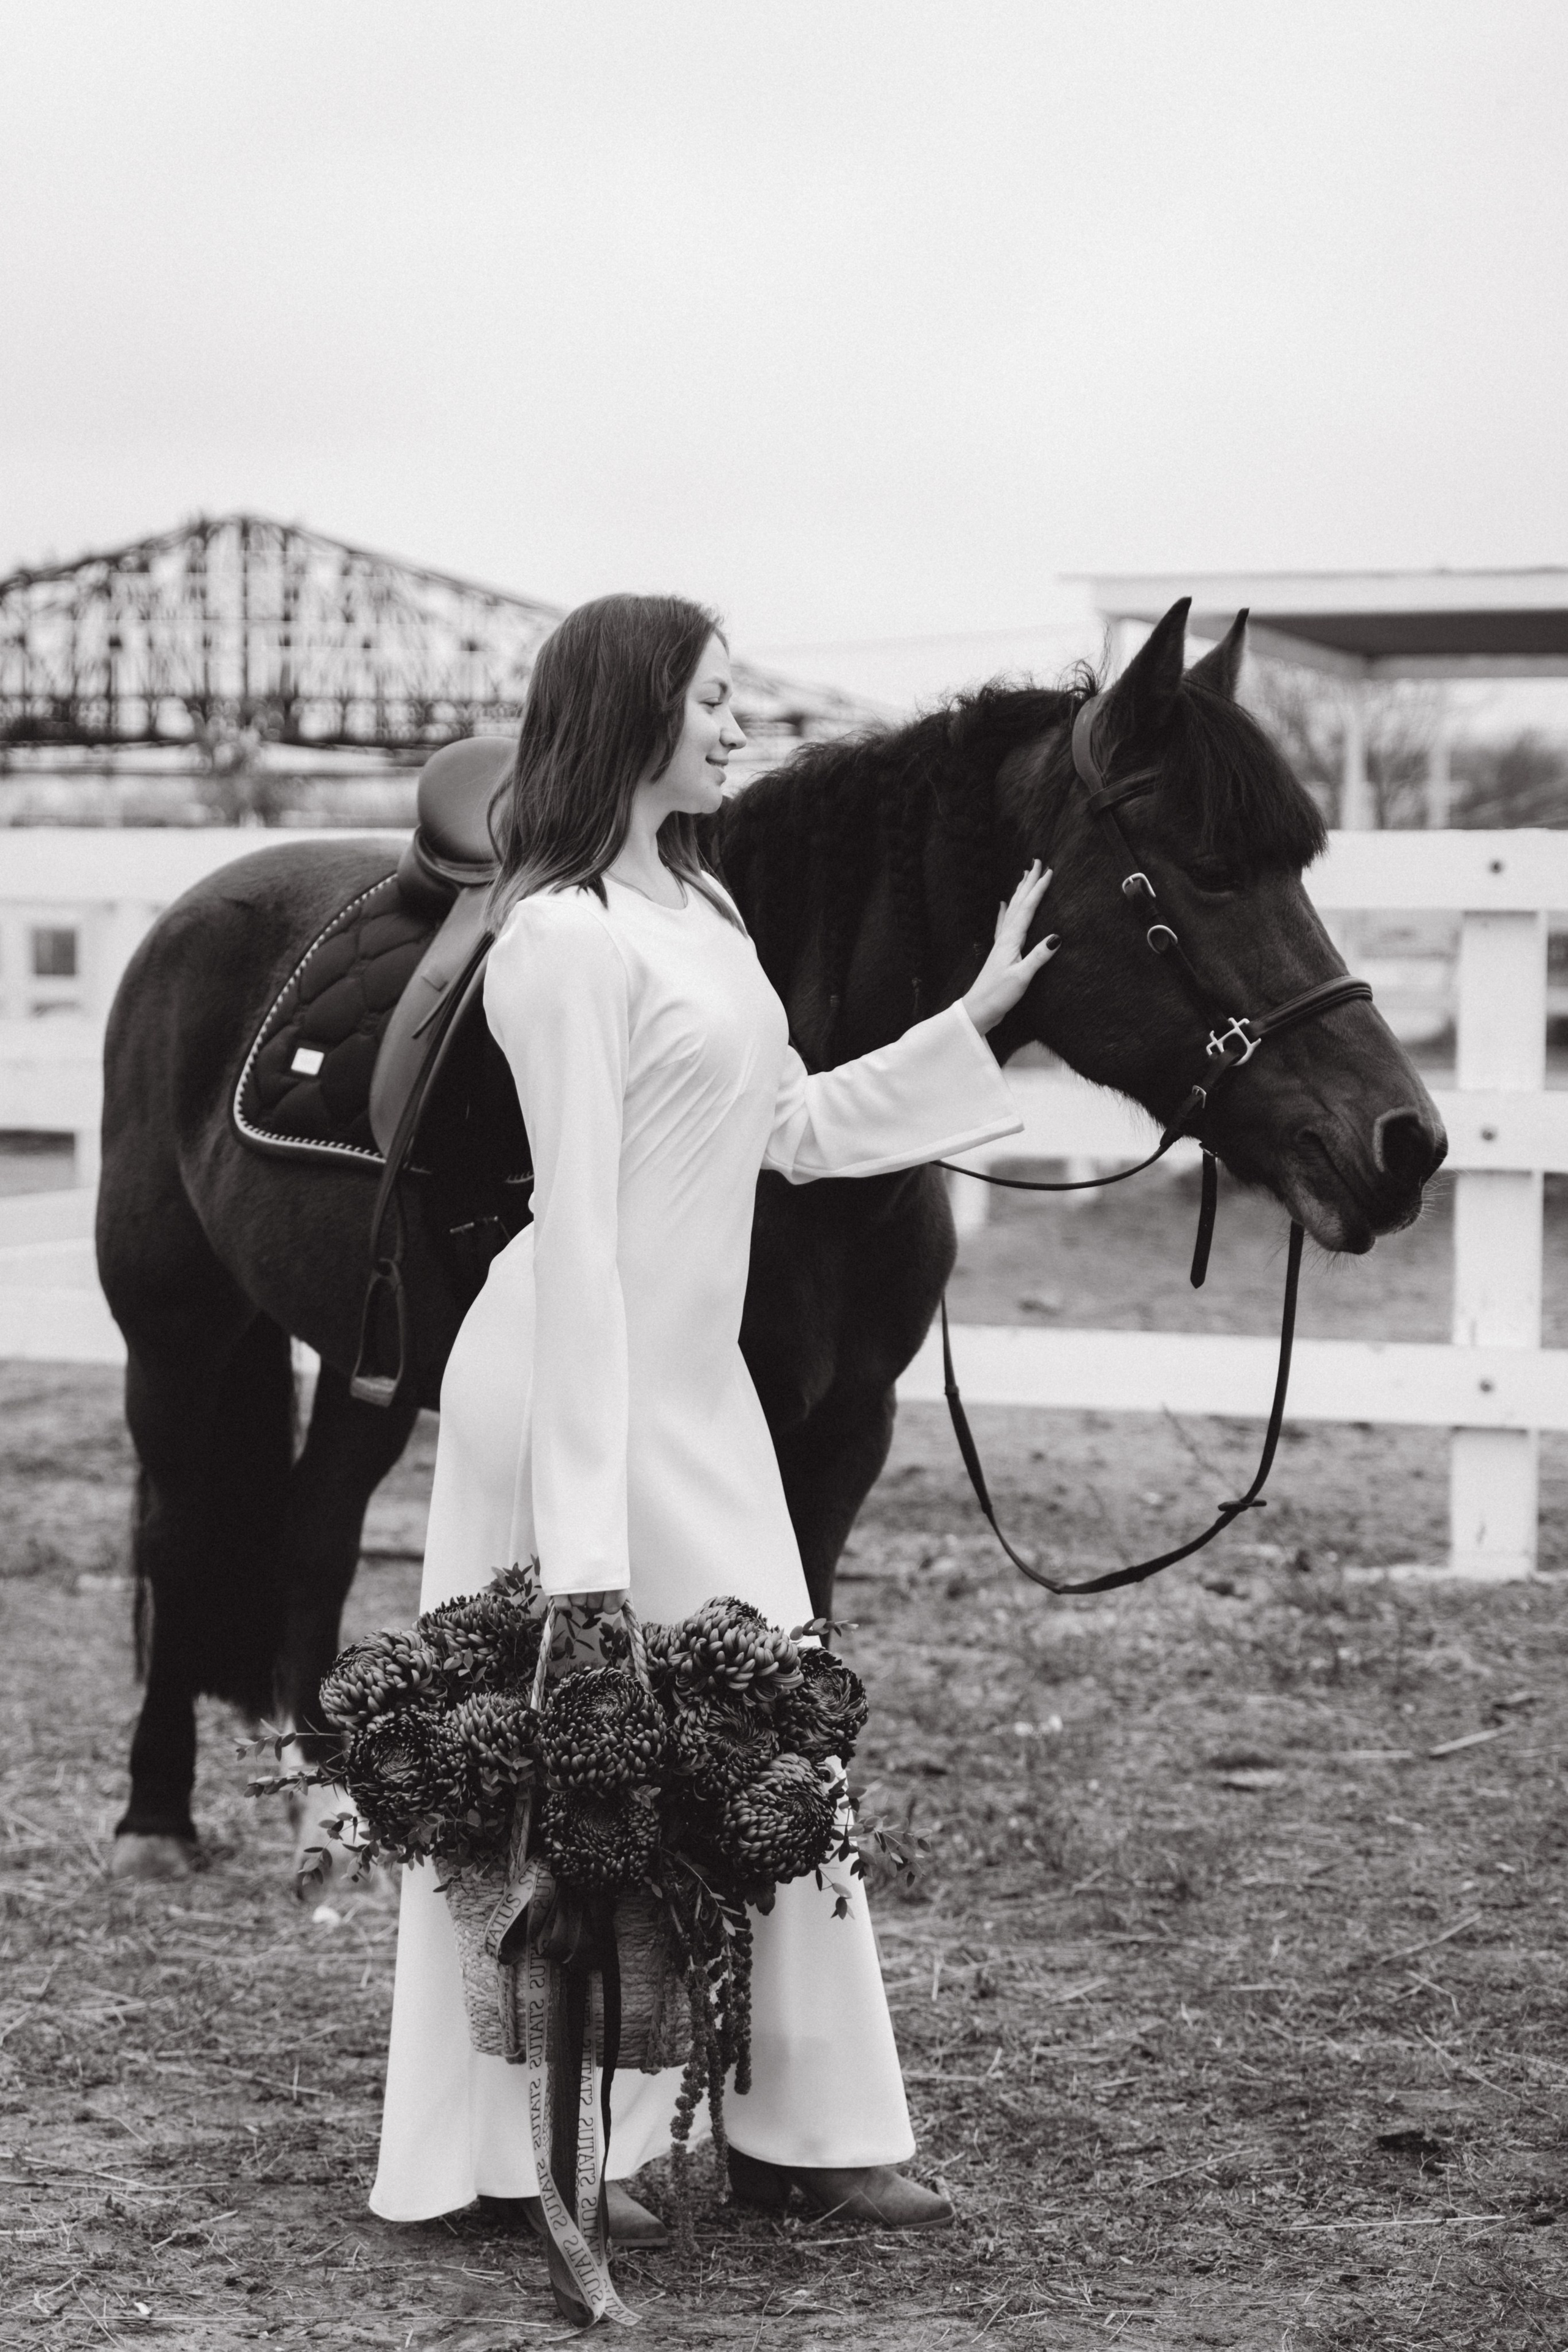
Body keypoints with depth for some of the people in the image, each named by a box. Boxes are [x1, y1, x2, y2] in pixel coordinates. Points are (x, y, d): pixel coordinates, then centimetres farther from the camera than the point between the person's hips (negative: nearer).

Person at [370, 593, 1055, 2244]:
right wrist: (590, 1525, -21)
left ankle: (805, 2124, 20)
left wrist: (975, 1022, 17)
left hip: (698, 1382, 9)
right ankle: (550, 2149, 14)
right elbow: (579, 1226, -20)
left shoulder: (701, 905, 11)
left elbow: (796, 1129, 20)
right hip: (589, 1381, -9)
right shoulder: (566, 937, -17)